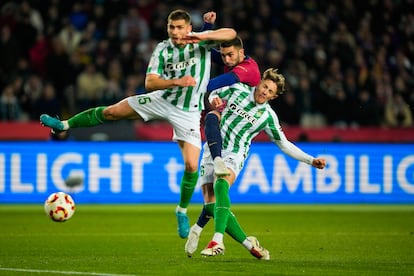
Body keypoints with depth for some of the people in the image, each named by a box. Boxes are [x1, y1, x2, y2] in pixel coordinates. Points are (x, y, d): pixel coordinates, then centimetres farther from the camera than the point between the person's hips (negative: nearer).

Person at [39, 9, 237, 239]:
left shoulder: (202, 42, -12)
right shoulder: (162, 50, -9)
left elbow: (231, 34, -27)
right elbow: (149, 83, -16)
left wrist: (203, 36, -41)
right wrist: (177, 82, -32)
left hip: (188, 112, -2)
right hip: (162, 100, 2)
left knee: (191, 166, -12)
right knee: (111, 112, -2)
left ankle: (182, 211, 12)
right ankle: (64, 125, 18)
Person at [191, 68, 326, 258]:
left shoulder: (268, 116, 1)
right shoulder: (237, 90, 4)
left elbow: (284, 144, 11)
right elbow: (214, 94, 21)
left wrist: (312, 161, 6)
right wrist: (214, 100, -4)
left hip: (232, 156, -3)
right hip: (211, 150, 3)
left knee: (220, 185, -36)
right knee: (212, 206, -7)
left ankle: (217, 241, -47)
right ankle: (249, 244, 7)